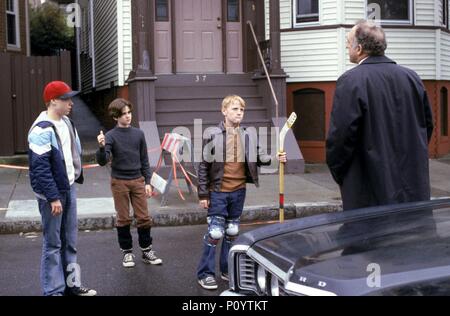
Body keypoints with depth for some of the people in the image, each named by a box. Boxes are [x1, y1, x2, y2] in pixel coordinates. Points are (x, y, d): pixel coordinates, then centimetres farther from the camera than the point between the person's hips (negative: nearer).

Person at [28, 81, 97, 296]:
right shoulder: (42, 129, -18)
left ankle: (71, 283, 27)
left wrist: (77, 176, 17)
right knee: (53, 244, 1)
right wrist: (53, 197, -22)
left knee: (70, 240, 16)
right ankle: (54, 290, 10)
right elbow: (40, 167, -21)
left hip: (69, 188, 8)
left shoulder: (66, 122, 9)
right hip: (52, 193, -8)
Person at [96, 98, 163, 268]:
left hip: (138, 181, 3)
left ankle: (147, 251, 17)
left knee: (144, 217, 4)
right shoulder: (111, 136, -6)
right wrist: (101, 147, -33)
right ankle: (127, 252, 19)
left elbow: (144, 159, 9)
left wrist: (147, 181, 6)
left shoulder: (138, 134, 4)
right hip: (119, 182, -2)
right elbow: (102, 161, -14)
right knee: (123, 219, 6)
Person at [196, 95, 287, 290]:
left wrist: (275, 159, -9)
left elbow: (257, 157, 11)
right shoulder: (213, 136, -10)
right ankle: (205, 273, 9)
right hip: (218, 192, -5)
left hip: (238, 191, 5)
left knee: (232, 232, 14)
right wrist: (203, 194, -8)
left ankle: (227, 270, 28)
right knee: (215, 232, -4)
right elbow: (203, 167, -7)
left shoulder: (247, 136, 2)